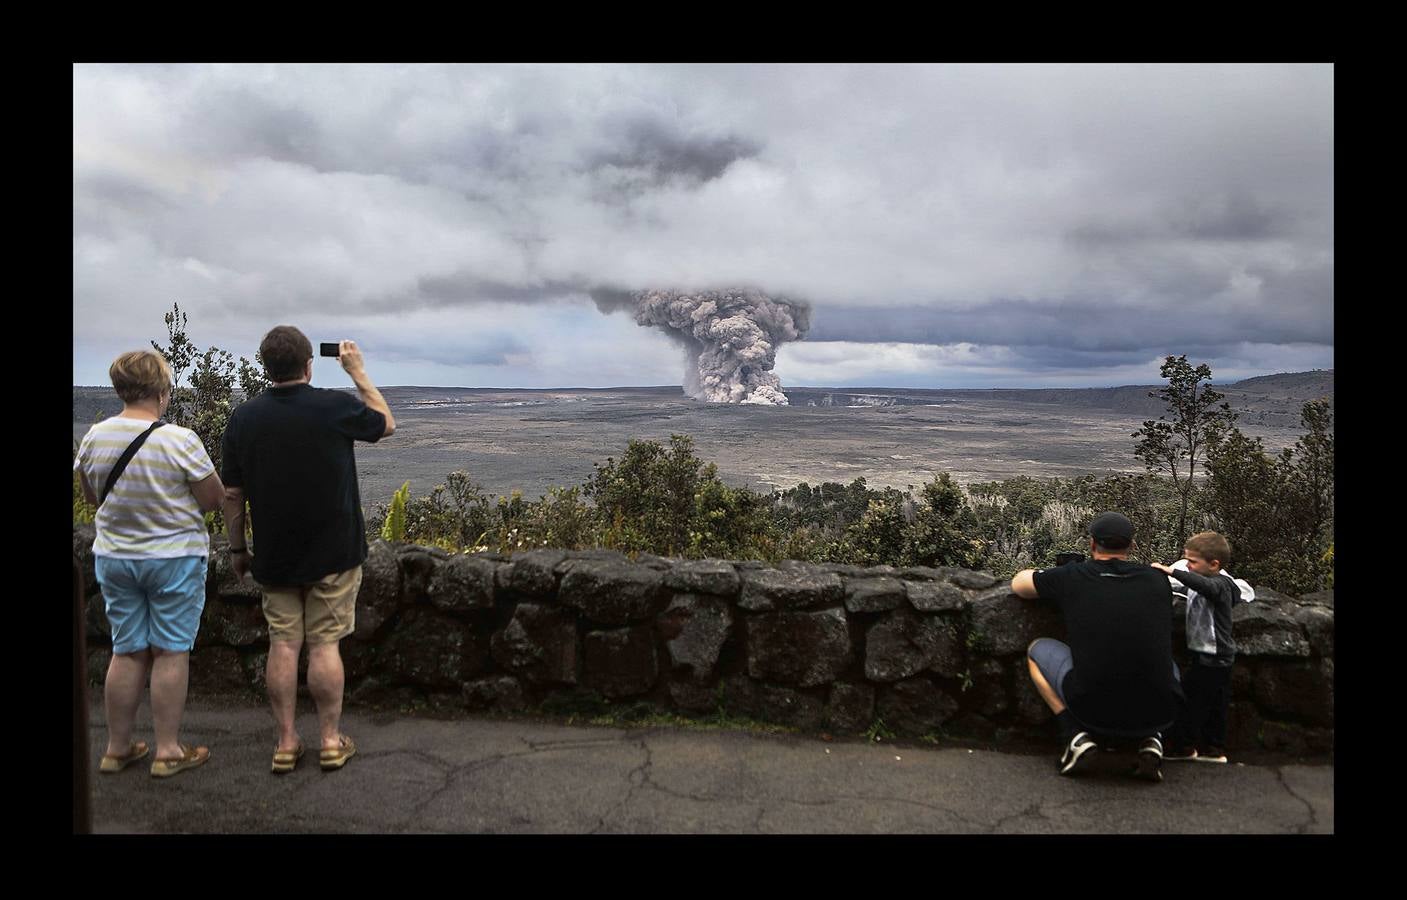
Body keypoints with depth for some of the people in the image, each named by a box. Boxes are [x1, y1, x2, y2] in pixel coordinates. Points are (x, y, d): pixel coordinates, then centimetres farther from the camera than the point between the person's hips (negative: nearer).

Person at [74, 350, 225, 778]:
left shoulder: (95, 437, -3)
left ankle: (118, 747, 24)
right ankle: (168, 751, 12)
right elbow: (214, 497, -11)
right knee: (171, 652, 4)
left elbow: (93, 497, 10)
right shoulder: (180, 441, -19)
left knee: (127, 651, 15)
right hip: (175, 557, -5)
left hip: (113, 556, 5)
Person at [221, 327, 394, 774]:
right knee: (324, 644, 5)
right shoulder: (336, 407, -12)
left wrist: (238, 548, 13)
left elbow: (232, 493, 1)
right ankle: (331, 741, 14)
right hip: (332, 553, -2)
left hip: (273, 556, 3)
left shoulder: (243, 417, -3)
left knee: (283, 645, 9)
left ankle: (286, 743, 16)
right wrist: (358, 371, 14)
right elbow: (386, 423, 8)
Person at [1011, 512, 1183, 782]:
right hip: (1159, 713, 3)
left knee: (1038, 649, 22)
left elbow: (1018, 583, 21)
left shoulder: (1071, 577, 2)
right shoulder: (1157, 580, 8)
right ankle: (1151, 739, 12)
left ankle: (1077, 735, 7)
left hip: (1095, 710, -3)